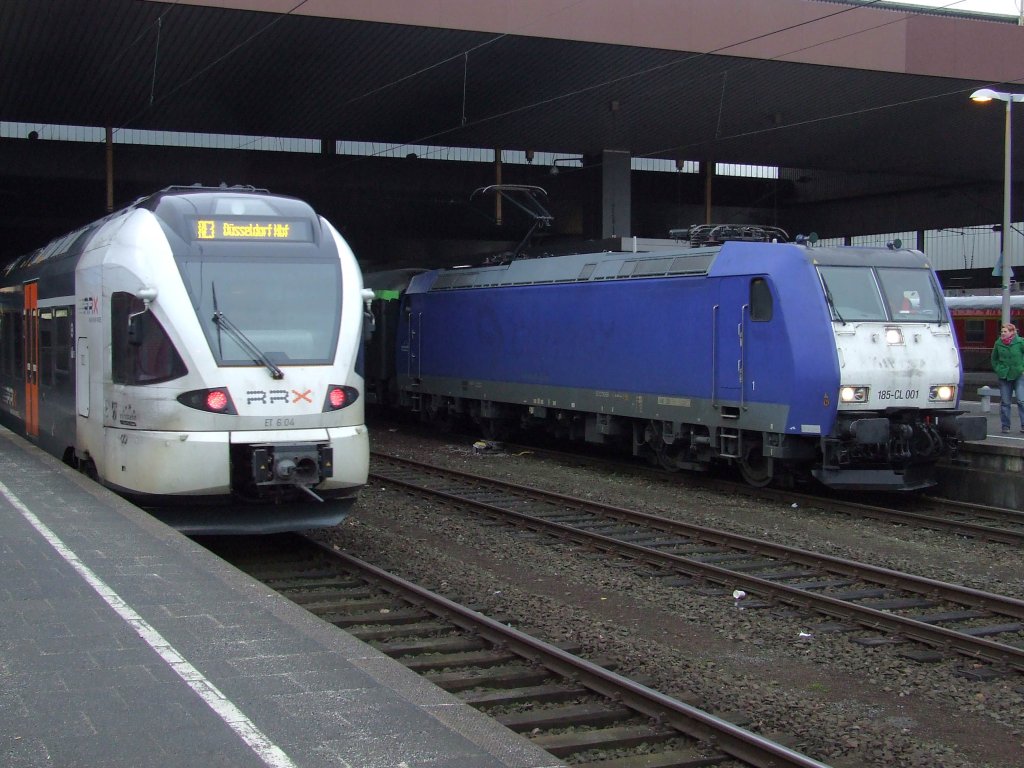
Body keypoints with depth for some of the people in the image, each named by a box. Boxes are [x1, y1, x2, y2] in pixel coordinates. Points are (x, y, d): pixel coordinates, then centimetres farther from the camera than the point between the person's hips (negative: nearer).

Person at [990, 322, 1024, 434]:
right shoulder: (998, 343, 2)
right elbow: (994, 358, 16)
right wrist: (997, 369, 8)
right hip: (1004, 376, 3)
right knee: (1004, 402, 5)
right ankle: (1005, 425, 13)